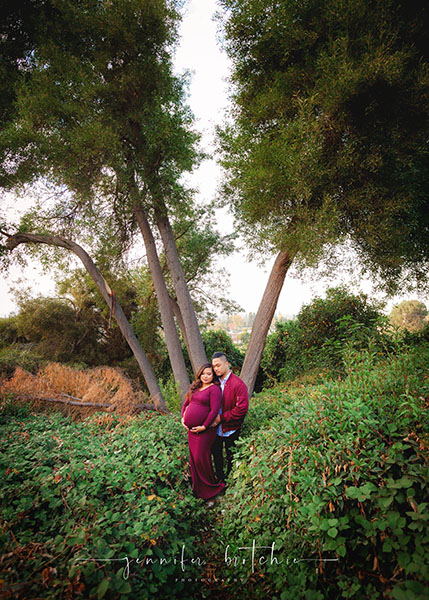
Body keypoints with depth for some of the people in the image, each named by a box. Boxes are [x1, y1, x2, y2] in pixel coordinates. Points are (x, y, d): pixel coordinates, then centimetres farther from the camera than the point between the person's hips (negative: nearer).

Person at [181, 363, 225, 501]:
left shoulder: (214, 389, -12)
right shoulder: (195, 388, 11)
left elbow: (215, 410, -18)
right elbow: (186, 403, 19)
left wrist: (204, 426, -18)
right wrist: (183, 418, 7)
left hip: (204, 430, -7)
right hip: (191, 429, 7)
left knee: (201, 458, -2)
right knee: (193, 457, 15)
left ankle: (210, 488, 18)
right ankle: (197, 487, 33)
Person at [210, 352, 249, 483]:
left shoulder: (238, 384, -19)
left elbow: (242, 408, -23)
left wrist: (221, 417, -21)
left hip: (231, 429, -5)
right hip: (216, 428, 5)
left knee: (231, 457, 14)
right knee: (216, 453, 20)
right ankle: (219, 478, 41)